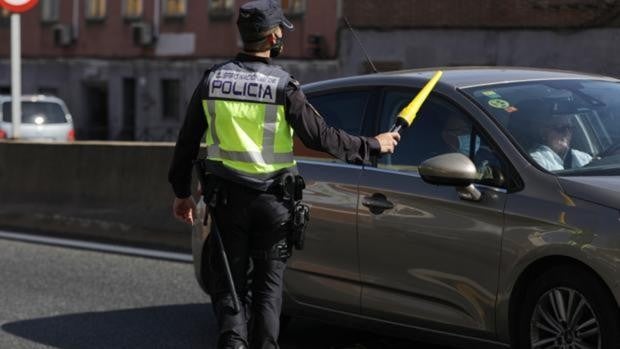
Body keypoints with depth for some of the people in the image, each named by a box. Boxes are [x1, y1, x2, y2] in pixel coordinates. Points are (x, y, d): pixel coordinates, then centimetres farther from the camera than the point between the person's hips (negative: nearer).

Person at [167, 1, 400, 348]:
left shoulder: (213, 78, 1)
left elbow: (187, 141, 6)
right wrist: (372, 146, 4)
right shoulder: (283, 86, -11)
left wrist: (182, 192, 17)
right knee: (268, 284, 10)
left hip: (227, 198, 2)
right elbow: (321, 136, -9)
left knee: (230, 280, 9)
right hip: (272, 201, -2)